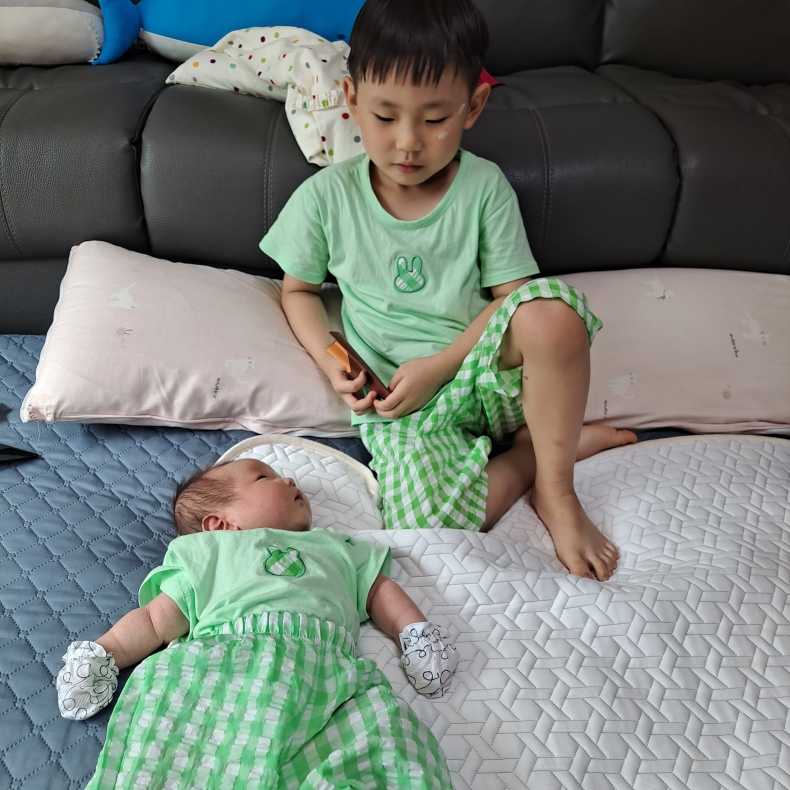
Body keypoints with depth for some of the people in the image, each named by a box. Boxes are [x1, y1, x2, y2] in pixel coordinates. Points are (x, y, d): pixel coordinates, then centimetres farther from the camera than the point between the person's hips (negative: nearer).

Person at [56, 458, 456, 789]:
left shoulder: (334, 548, 40)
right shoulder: (207, 551, 30)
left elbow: (379, 590, 35)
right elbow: (156, 621, 22)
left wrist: (416, 630, 16)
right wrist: (103, 653, 5)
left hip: (324, 671, 1)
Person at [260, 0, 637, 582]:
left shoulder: (485, 188, -3)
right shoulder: (325, 198, -3)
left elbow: (512, 295, -4)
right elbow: (299, 290, 10)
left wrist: (438, 365, -17)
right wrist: (331, 365, -8)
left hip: (482, 368, 1)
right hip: (401, 402, 0)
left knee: (553, 304, -34)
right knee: (427, 521, -31)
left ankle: (555, 485, -13)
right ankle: (543, 444, -1)